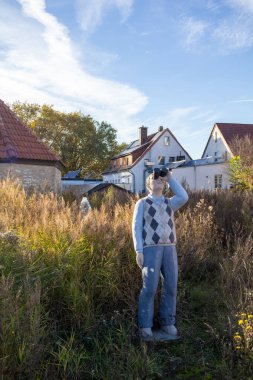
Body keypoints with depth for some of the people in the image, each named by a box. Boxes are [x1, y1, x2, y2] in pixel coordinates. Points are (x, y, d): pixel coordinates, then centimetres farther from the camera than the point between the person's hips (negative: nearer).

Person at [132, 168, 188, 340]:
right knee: (149, 288, -7)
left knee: (170, 287, 3)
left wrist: (170, 177, 4)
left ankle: (167, 323, 16)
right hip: (150, 249, -4)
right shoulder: (142, 203, 6)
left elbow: (184, 198, -4)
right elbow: (137, 227, -1)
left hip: (169, 249, 4)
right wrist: (138, 251, -11)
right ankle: (146, 325, 5)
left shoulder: (170, 203, 18)